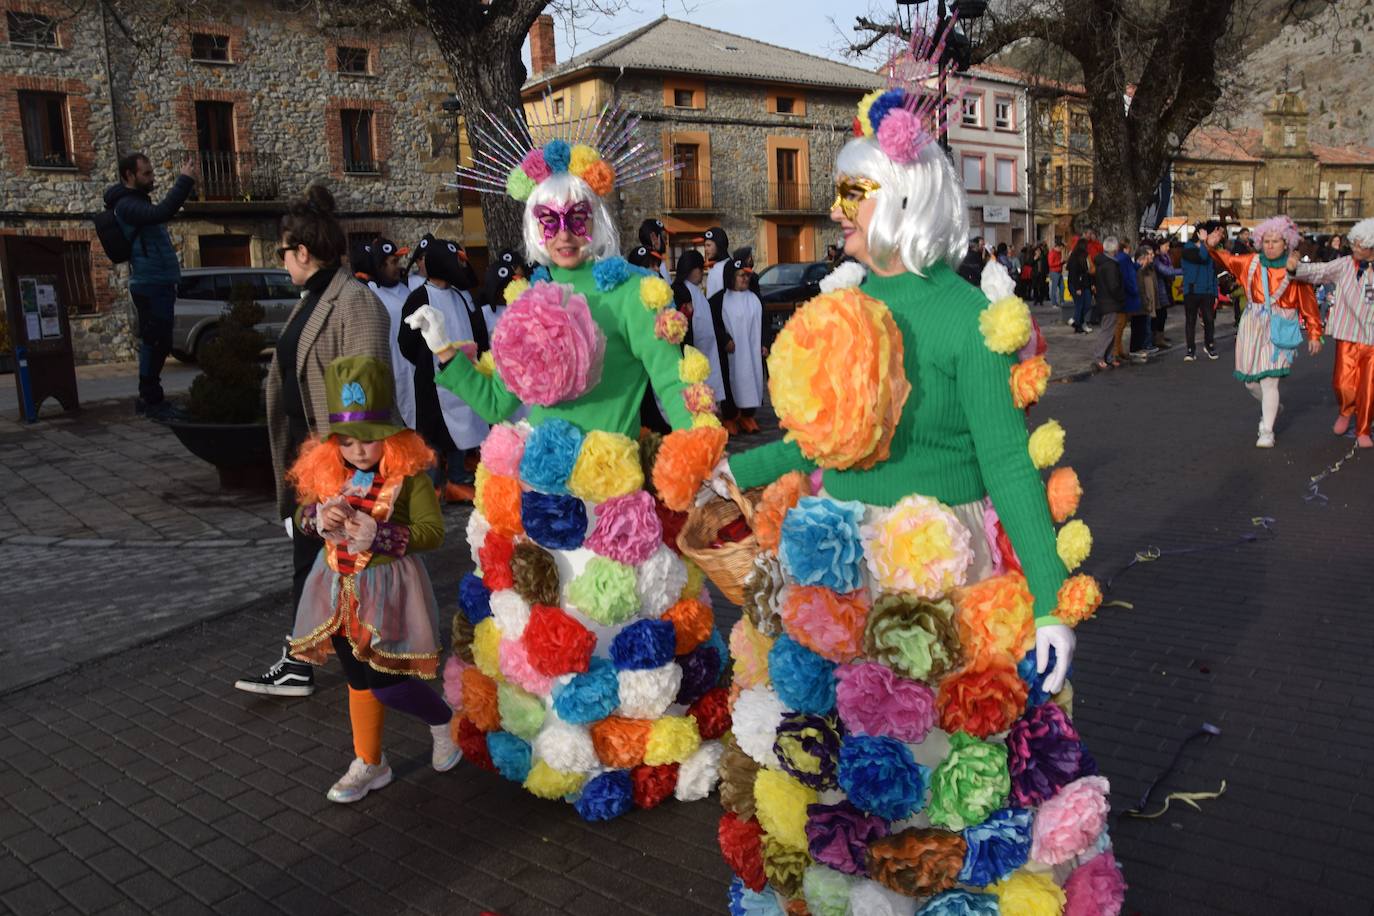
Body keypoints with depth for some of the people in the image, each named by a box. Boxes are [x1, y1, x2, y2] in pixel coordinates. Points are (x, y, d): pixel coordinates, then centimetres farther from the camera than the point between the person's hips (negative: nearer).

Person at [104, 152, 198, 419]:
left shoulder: (137, 200, 18)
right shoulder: (126, 205, -14)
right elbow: (161, 213, -31)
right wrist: (184, 180, -28)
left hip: (159, 285, 10)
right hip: (151, 286, -10)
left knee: (158, 344, 14)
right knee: (155, 343, -7)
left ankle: (150, 398, 22)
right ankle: (152, 401, -2)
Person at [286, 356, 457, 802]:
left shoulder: (408, 475, -15)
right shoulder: (328, 473, 1)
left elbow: (432, 530, -18)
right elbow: (302, 515, 12)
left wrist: (379, 535, -27)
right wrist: (318, 518, -11)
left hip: (387, 588, -6)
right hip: (341, 588, 6)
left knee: (386, 681, -7)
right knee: (359, 681, 16)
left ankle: (444, 721, 24)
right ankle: (369, 764, 33)